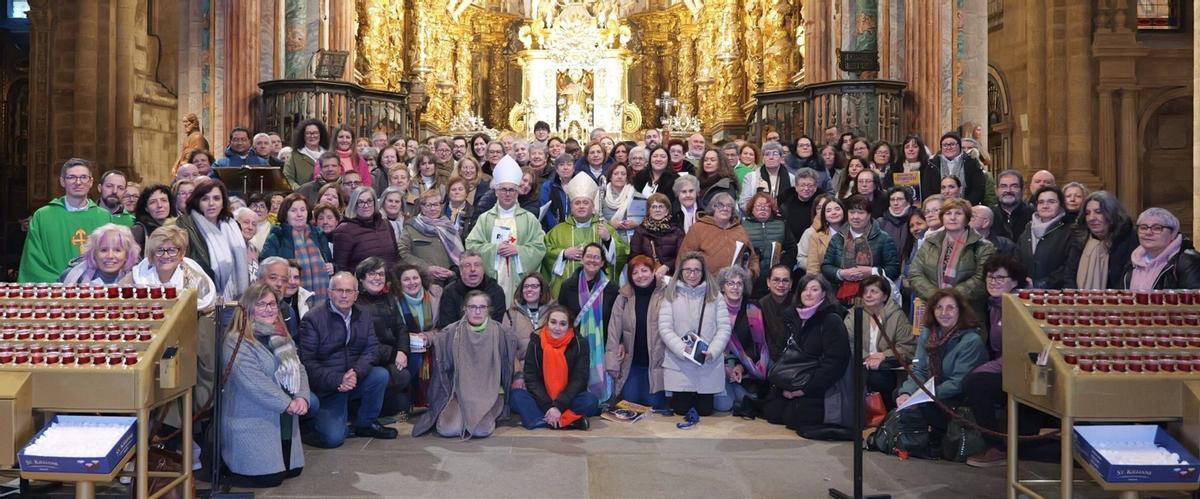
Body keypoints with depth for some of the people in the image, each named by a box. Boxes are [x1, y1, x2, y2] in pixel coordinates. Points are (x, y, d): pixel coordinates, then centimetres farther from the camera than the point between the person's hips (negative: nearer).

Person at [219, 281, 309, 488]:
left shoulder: (280, 336, 12)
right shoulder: (236, 341, -15)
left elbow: (299, 369, 6)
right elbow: (255, 384, -23)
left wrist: (302, 397, -13)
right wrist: (288, 404, -21)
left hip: (285, 423, 8)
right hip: (252, 424, -8)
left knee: (293, 469, 13)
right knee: (270, 476, -9)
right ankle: (223, 466, 17)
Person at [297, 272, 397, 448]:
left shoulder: (364, 315, 4)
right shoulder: (312, 318, -11)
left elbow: (372, 349, -3)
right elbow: (307, 361, -15)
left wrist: (356, 372, -23)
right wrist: (337, 380, -24)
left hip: (354, 379, 5)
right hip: (326, 388, -5)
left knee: (381, 375, -24)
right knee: (333, 438, -20)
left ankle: (365, 424, -1)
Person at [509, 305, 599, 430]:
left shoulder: (579, 344, -7)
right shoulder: (536, 342, -4)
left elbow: (579, 379, -11)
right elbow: (531, 379, -9)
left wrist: (559, 406, -24)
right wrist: (549, 407, -23)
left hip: (568, 399, -1)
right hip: (542, 399, 1)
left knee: (591, 400, -29)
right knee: (516, 396, -26)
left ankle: (538, 420, -28)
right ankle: (570, 421, -34)